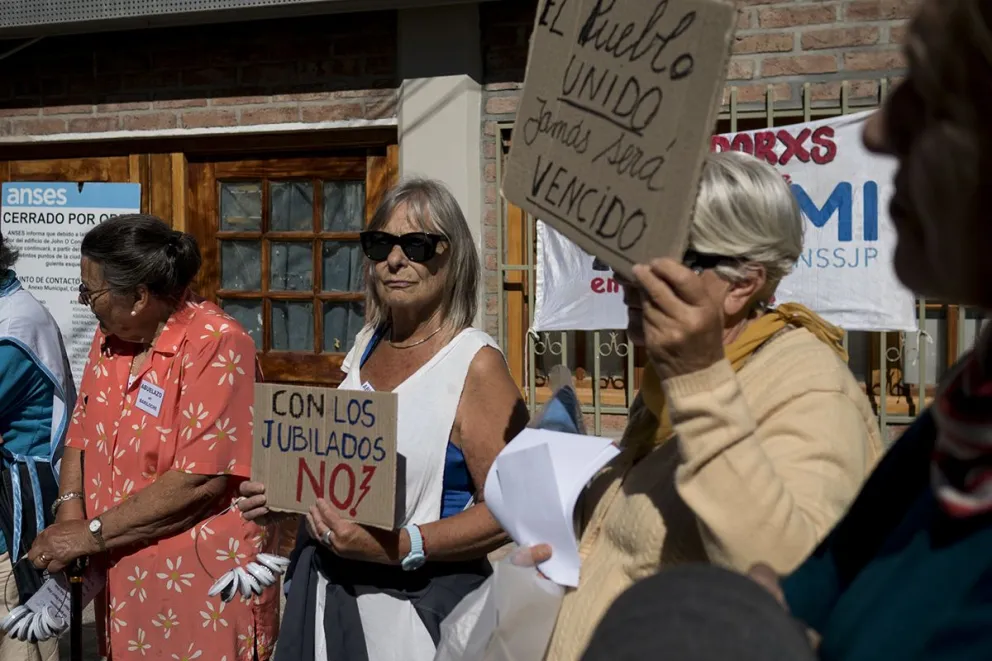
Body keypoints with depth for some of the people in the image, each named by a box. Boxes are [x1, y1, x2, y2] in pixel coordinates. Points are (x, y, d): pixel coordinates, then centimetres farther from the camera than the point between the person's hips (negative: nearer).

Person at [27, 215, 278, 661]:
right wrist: (70, 507, -5)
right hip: (122, 582, 7)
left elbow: (199, 482, -23)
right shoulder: (110, 337, 7)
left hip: (201, 590, -7)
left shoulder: (217, 345, -18)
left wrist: (91, 534, -17)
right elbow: (82, 436, 14)